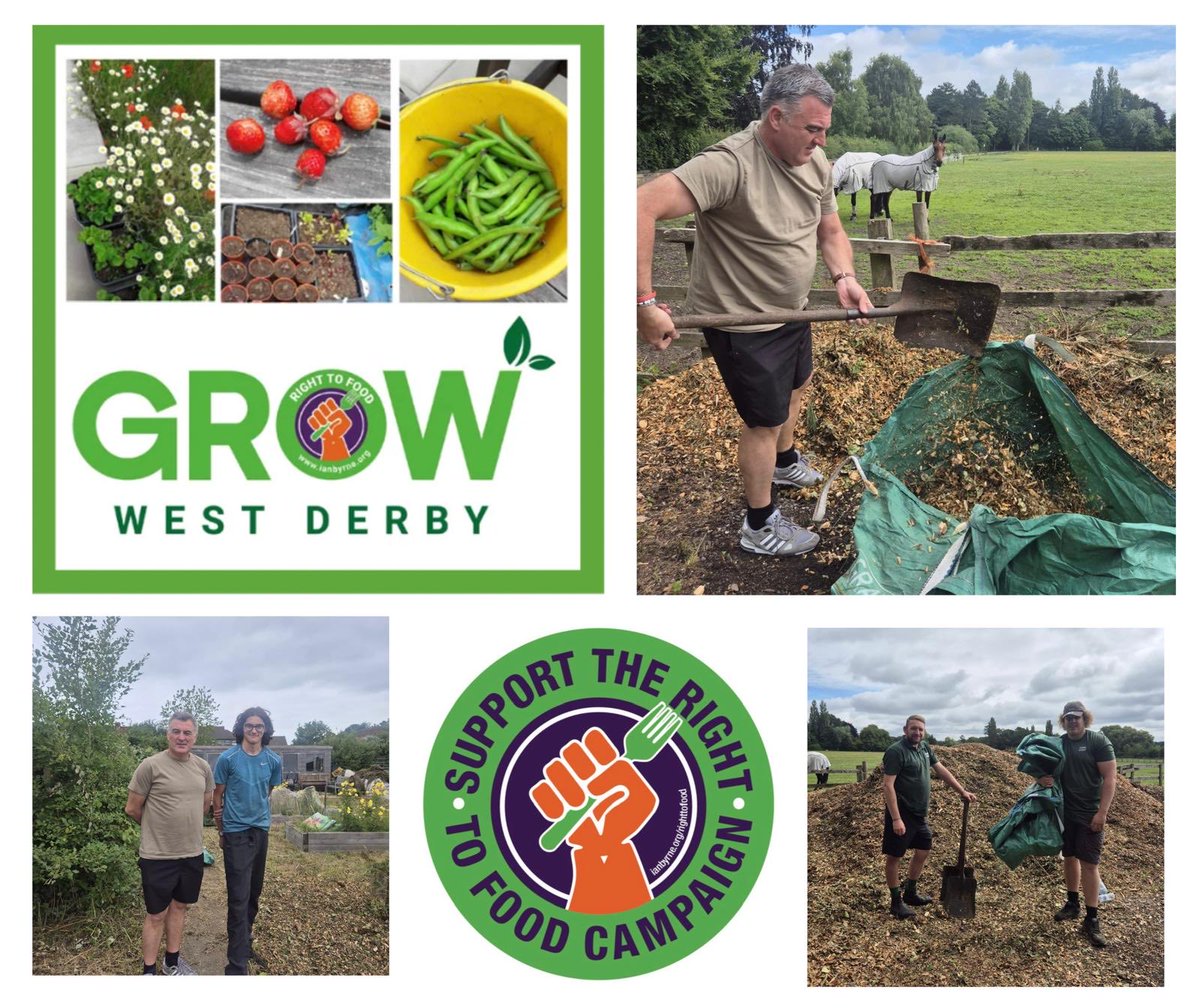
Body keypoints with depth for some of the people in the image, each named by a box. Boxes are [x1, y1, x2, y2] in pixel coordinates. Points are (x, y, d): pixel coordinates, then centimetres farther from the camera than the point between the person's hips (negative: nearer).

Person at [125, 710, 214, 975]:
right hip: (158, 855, -5)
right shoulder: (150, 766, -12)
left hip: (192, 853, 5)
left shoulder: (203, 768, 4)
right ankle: (148, 972, 13)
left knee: (179, 907, 16)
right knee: (156, 914, 2)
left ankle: (171, 964, 29)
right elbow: (132, 809, -4)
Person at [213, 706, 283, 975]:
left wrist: (260, 818, 13)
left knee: (254, 894, 16)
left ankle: (244, 943, 35)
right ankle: (237, 965, -7)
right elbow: (218, 796, 0)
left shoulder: (274, 761, 0)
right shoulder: (228, 758, -10)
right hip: (236, 834, -5)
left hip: (261, 832, 5)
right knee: (239, 898, -8)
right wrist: (221, 831, 6)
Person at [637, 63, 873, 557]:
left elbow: (829, 229, 9)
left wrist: (844, 277, -13)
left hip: (791, 311, 9)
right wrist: (645, 302, -44)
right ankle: (760, 527, 25)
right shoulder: (729, 164, -33)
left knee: (795, 386, 31)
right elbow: (645, 206, -43)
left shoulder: (816, 161, -6)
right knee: (765, 419, 5)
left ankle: (785, 463, 60)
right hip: (740, 322, -9)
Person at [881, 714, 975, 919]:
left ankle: (910, 893, 32)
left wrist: (962, 791, 17)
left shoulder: (924, 747, 7)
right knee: (894, 856, 2)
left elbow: (941, 770, 19)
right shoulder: (896, 751, -17)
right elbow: (888, 785, -21)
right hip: (901, 814, -9)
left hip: (920, 814, 9)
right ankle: (896, 902, 8)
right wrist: (896, 819, -26)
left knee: (922, 852, 17)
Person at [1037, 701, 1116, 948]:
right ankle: (1073, 904, 31)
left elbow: (1110, 778, -12)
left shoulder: (1098, 741, -9)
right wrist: (1042, 779, -13)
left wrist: (1102, 812, -18)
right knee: (1069, 857, 14)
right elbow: (1043, 770, 12)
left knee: (1089, 863, -7)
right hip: (1065, 812, 5)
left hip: (1089, 814, -5)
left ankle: (1092, 920, -4)